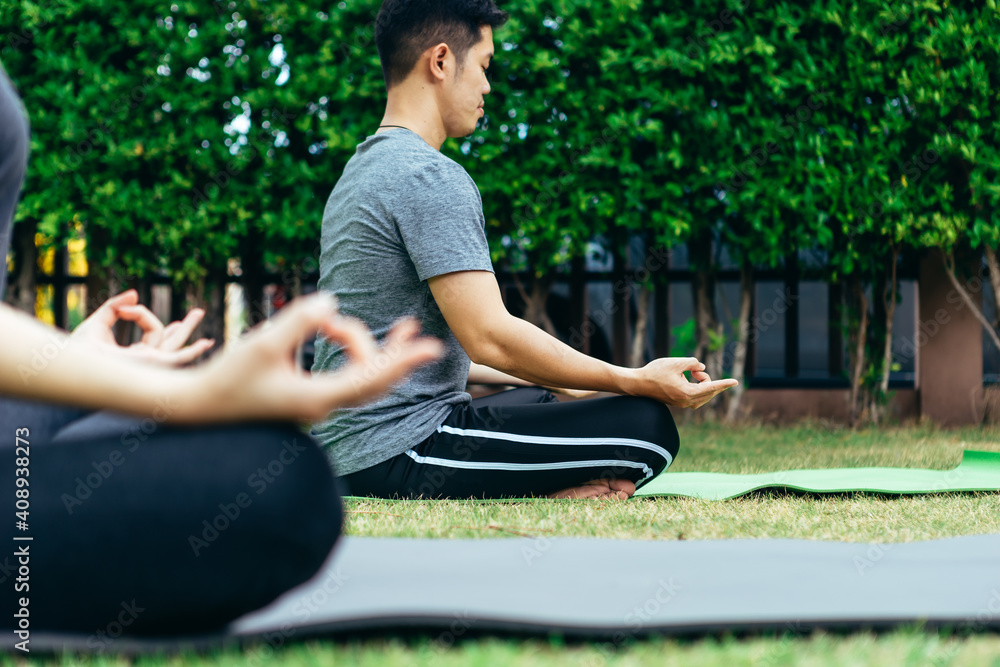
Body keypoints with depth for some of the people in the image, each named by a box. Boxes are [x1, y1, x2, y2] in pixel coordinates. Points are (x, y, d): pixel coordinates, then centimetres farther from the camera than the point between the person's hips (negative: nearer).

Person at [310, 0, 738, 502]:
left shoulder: (358, 173, 18)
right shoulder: (431, 177, -14)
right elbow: (489, 337, -21)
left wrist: (555, 378, 27)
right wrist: (636, 381, -13)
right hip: (400, 451, -10)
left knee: (539, 399, 33)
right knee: (647, 425, -15)